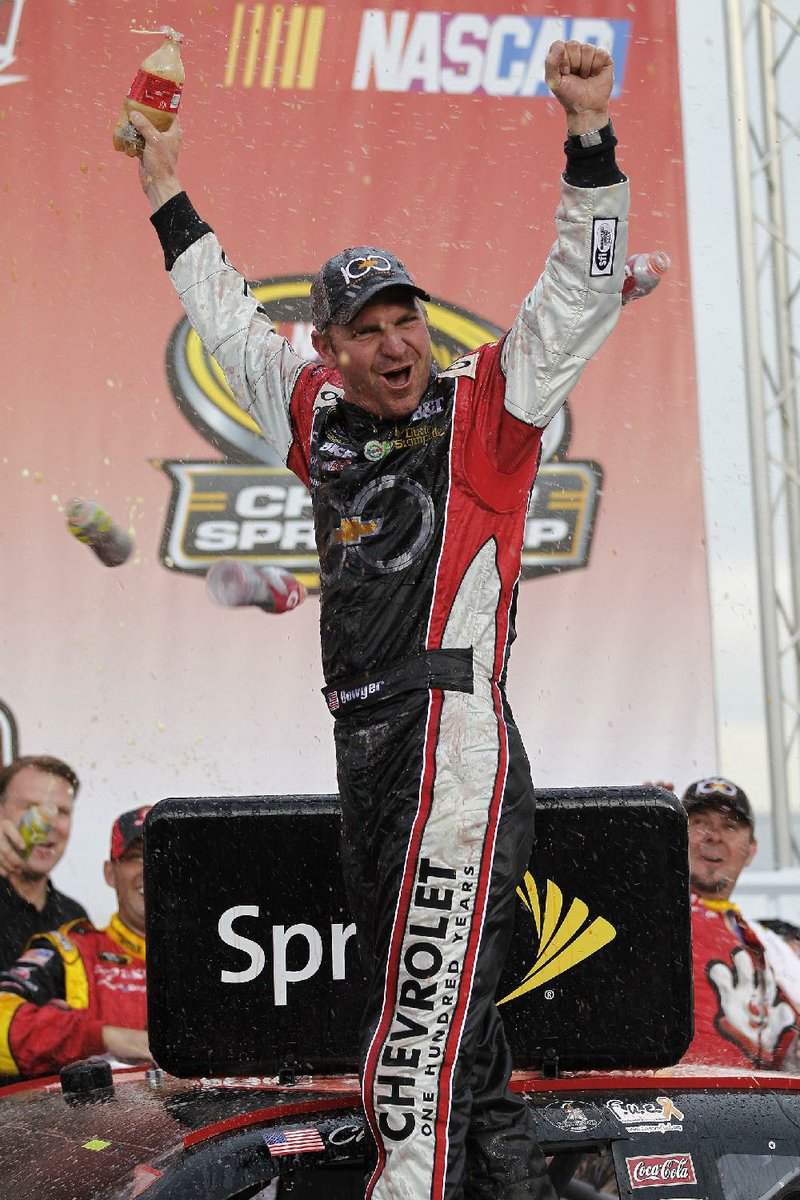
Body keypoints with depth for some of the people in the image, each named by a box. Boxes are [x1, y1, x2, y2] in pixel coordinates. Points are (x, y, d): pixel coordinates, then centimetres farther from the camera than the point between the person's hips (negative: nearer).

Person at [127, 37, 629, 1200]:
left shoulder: (483, 409, 2)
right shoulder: (318, 415, 15)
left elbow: (581, 294, -7)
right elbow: (231, 322, 29)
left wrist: (590, 141, -16)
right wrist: (171, 202, 35)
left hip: (458, 744, -7)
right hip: (364, 745, 7)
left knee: (419, 1028, -11)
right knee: (422, 987, 13)